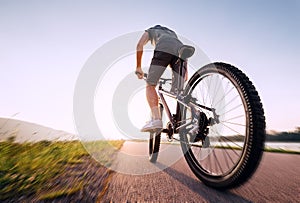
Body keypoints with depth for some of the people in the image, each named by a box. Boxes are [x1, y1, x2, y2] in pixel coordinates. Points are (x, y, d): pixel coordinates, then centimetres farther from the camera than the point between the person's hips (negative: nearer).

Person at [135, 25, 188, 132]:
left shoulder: (150, 31, 35)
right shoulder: (172, 32, 46)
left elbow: (140, 45, 15)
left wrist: (138, 67, 15)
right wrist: (185, 70, 32)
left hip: (164, 49, -4)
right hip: (180, 51, 5)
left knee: (150, 85, -4)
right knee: (177, 92, 3)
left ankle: (156, 119, -23)